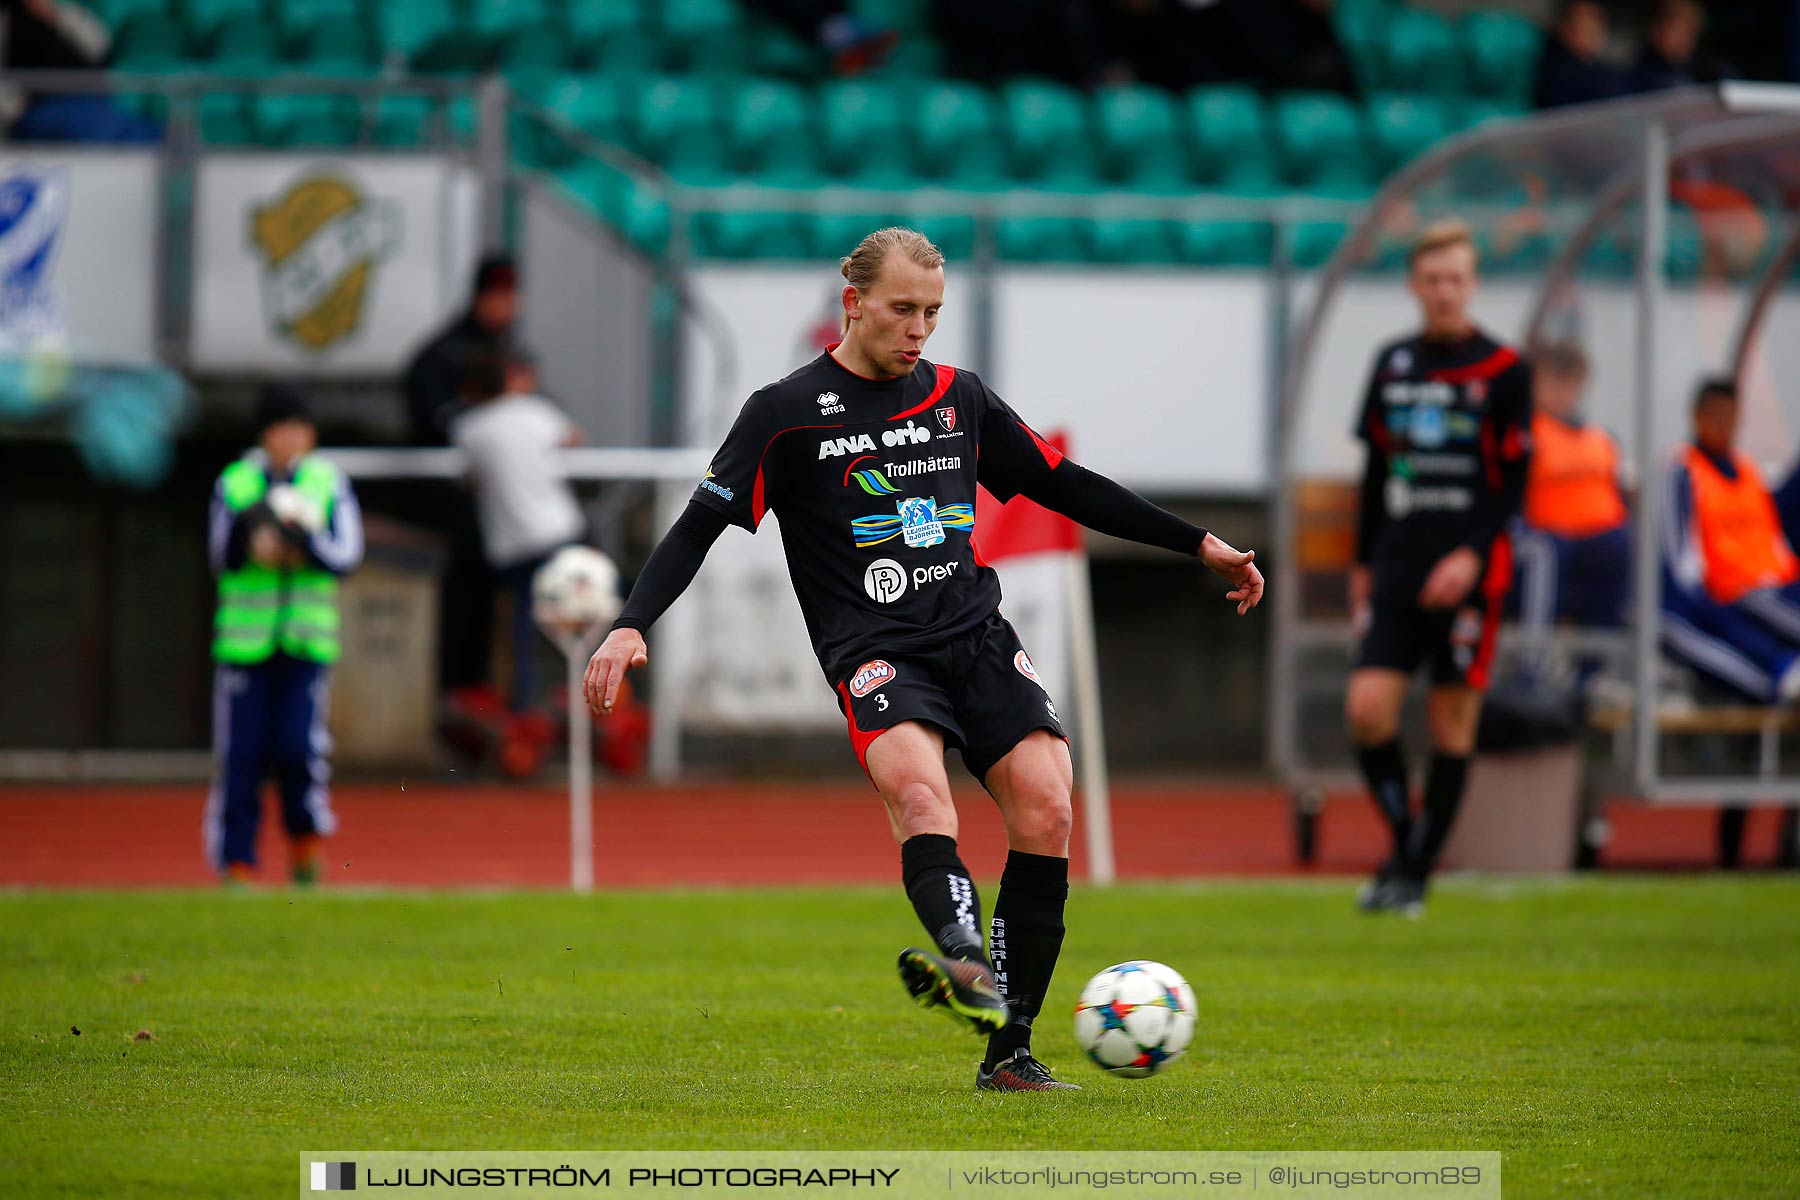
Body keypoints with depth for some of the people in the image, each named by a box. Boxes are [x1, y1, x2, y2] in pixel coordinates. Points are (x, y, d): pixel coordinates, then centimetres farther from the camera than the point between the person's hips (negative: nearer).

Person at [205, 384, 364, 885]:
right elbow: (221, 557, 1)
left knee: (300, 747, -11)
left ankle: (305, 844, 13)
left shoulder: (329, 484, 5)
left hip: (307, 639, 0)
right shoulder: (235, 484, 4)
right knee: (240, 754, -2)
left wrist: (306, 542, -18)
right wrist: (245, 529, -18)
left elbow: (346, 556, 0)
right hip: (244, 636, 0)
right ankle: (236, 862, 8)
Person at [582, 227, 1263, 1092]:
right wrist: (630, 626, -14)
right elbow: (701, 525, 0)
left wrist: (1197, 544, 25)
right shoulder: (789, 413, 4)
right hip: (876, 655, -4)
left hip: (980, 639, 4)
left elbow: (1063, 486, 25)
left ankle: (1009, 1049, -11)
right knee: (917, 785, -33)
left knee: (1045, 809, -17)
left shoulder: (958, 397, 17)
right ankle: (966, 962, -60)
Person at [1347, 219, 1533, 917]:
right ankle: (1403, 840, 11)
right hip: (1397, 572, 3)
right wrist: (1364, 561, 20)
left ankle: (1417, 874, 9)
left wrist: (1471, 554, -16)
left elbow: (1514, 482, -5)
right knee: (1367, 707, -10)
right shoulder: (1392, 365, 11)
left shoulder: (1503, 371, -1)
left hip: (1467, 575, -3)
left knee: (1451, 721, -1)